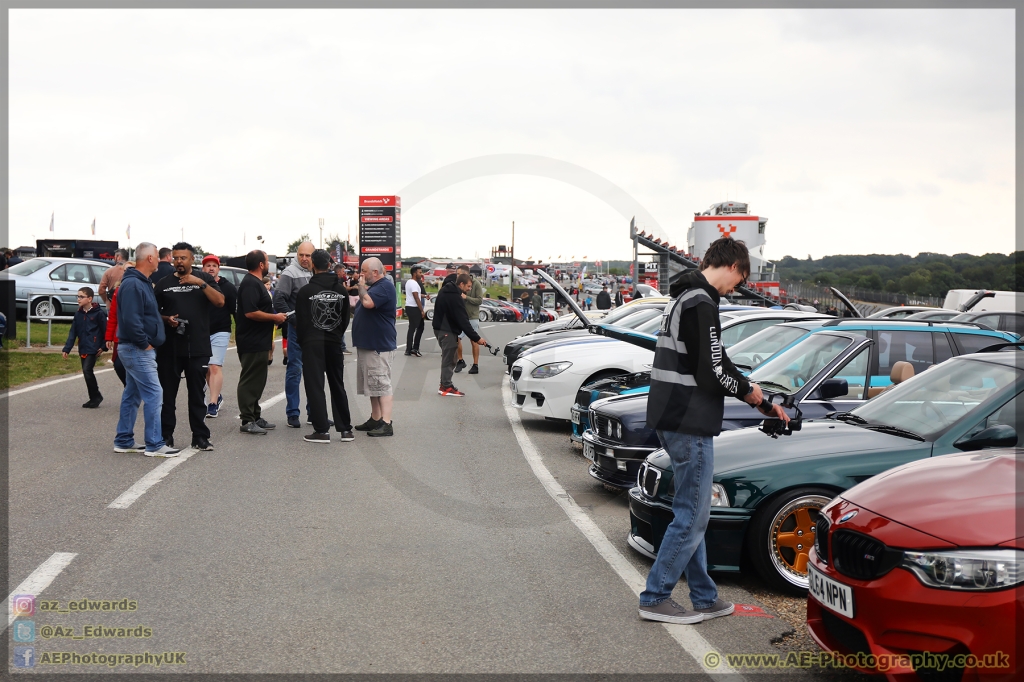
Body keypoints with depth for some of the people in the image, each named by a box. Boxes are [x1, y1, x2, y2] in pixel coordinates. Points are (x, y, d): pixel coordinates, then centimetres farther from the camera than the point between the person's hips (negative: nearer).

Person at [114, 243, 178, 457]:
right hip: (138, 349, -11)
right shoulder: (132, 284, -18)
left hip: (136, 349, 11)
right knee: (154, 394, -9)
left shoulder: (141, 283, 16)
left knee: (132, 395, 14)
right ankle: (155, 445, -5)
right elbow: (131, 319, -26)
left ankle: (124, 441, 21)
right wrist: (145, 343, -19)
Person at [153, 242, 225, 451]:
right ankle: (166, 435, 14)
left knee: (197, 394, 4)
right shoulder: (164, 283, 8)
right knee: (168, 393, 5)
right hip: (169, 348, 1)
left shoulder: (204, 278, 5)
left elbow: (220, 302, -8)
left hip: (198, 348, -1)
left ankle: (200, 436, 10)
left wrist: (201, 283, -17)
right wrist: (166, 319, -8)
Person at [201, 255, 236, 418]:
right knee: (205, 369, 10)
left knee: (215, 367, -12)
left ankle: (213, 403, -13)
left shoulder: (227, 287, 0)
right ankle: (218, 396, 29)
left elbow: (235, 311, -1)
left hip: (220, 333, -4)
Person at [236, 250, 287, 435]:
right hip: (252, 342, -11)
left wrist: (275, 317, 15)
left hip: (258, 341, 11)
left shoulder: (255, 282, 17)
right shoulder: (250, 284, -17)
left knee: (257, 381, 15)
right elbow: (250, 312, -26)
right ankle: (247, 421, -4)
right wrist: (275, 317, -17)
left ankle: (255, 417, 22)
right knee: (250, 381, -7)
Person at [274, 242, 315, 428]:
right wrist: (293, 319, -15)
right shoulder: (290, 273, -7)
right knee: (295, 369, -2)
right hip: (297, 329, -6)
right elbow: (278, 300, -14)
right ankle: (292, 413, 5)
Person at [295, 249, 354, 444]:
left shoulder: (306, 291, -9)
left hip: (312, 344, -4)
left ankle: (322, 430, -3)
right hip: (334, 343, 4)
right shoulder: (341, 289, 2)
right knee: (338, 386, 12)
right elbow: (346, 318, 9)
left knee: (315, 386, 0)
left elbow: (301, 321, -4)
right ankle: (345, 429, 14)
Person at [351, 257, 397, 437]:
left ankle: (386, 424, -13)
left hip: (379, 346, -11)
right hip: (368, 344, 11)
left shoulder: (384, 286, -15)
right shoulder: (374, 286, 18)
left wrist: (361, 286, -14)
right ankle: (375, 419, 21)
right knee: (372, 385, 14)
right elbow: (362, 306, 23)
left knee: (381, 385, -11)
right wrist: (362, 287, 9)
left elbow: (368, 302, -30)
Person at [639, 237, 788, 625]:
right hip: (689, 424, -11)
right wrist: (747, 390, -2)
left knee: (691, 513, 16)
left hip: (673, 420, 11)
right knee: (692, 516, -1)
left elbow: (714, 362, 21)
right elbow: (712, 373, -21)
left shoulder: (684, 298, 17)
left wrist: (761, 402, 20)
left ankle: (704, 598, 25)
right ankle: (655, 598, 7)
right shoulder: (701, 303, -16)